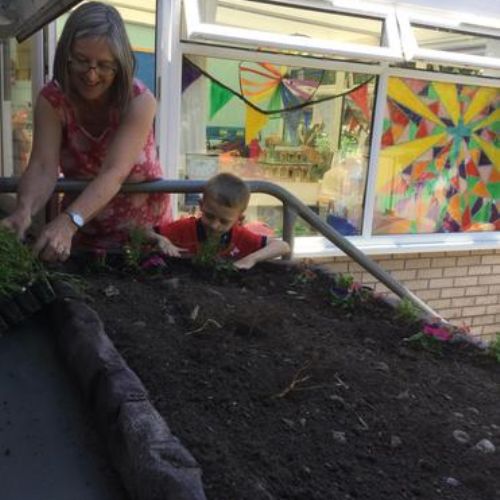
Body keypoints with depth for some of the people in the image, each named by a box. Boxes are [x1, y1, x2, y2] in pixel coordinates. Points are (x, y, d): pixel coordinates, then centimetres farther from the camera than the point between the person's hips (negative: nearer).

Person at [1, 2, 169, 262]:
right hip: (82, 223, 2)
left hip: (141, 222, -2)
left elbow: (114, 173, -35)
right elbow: (43, 167, -27)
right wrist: (24, 211, -48)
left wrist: (68, 221, -49)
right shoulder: (51, 100, -15)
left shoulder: (139, 101, -23)